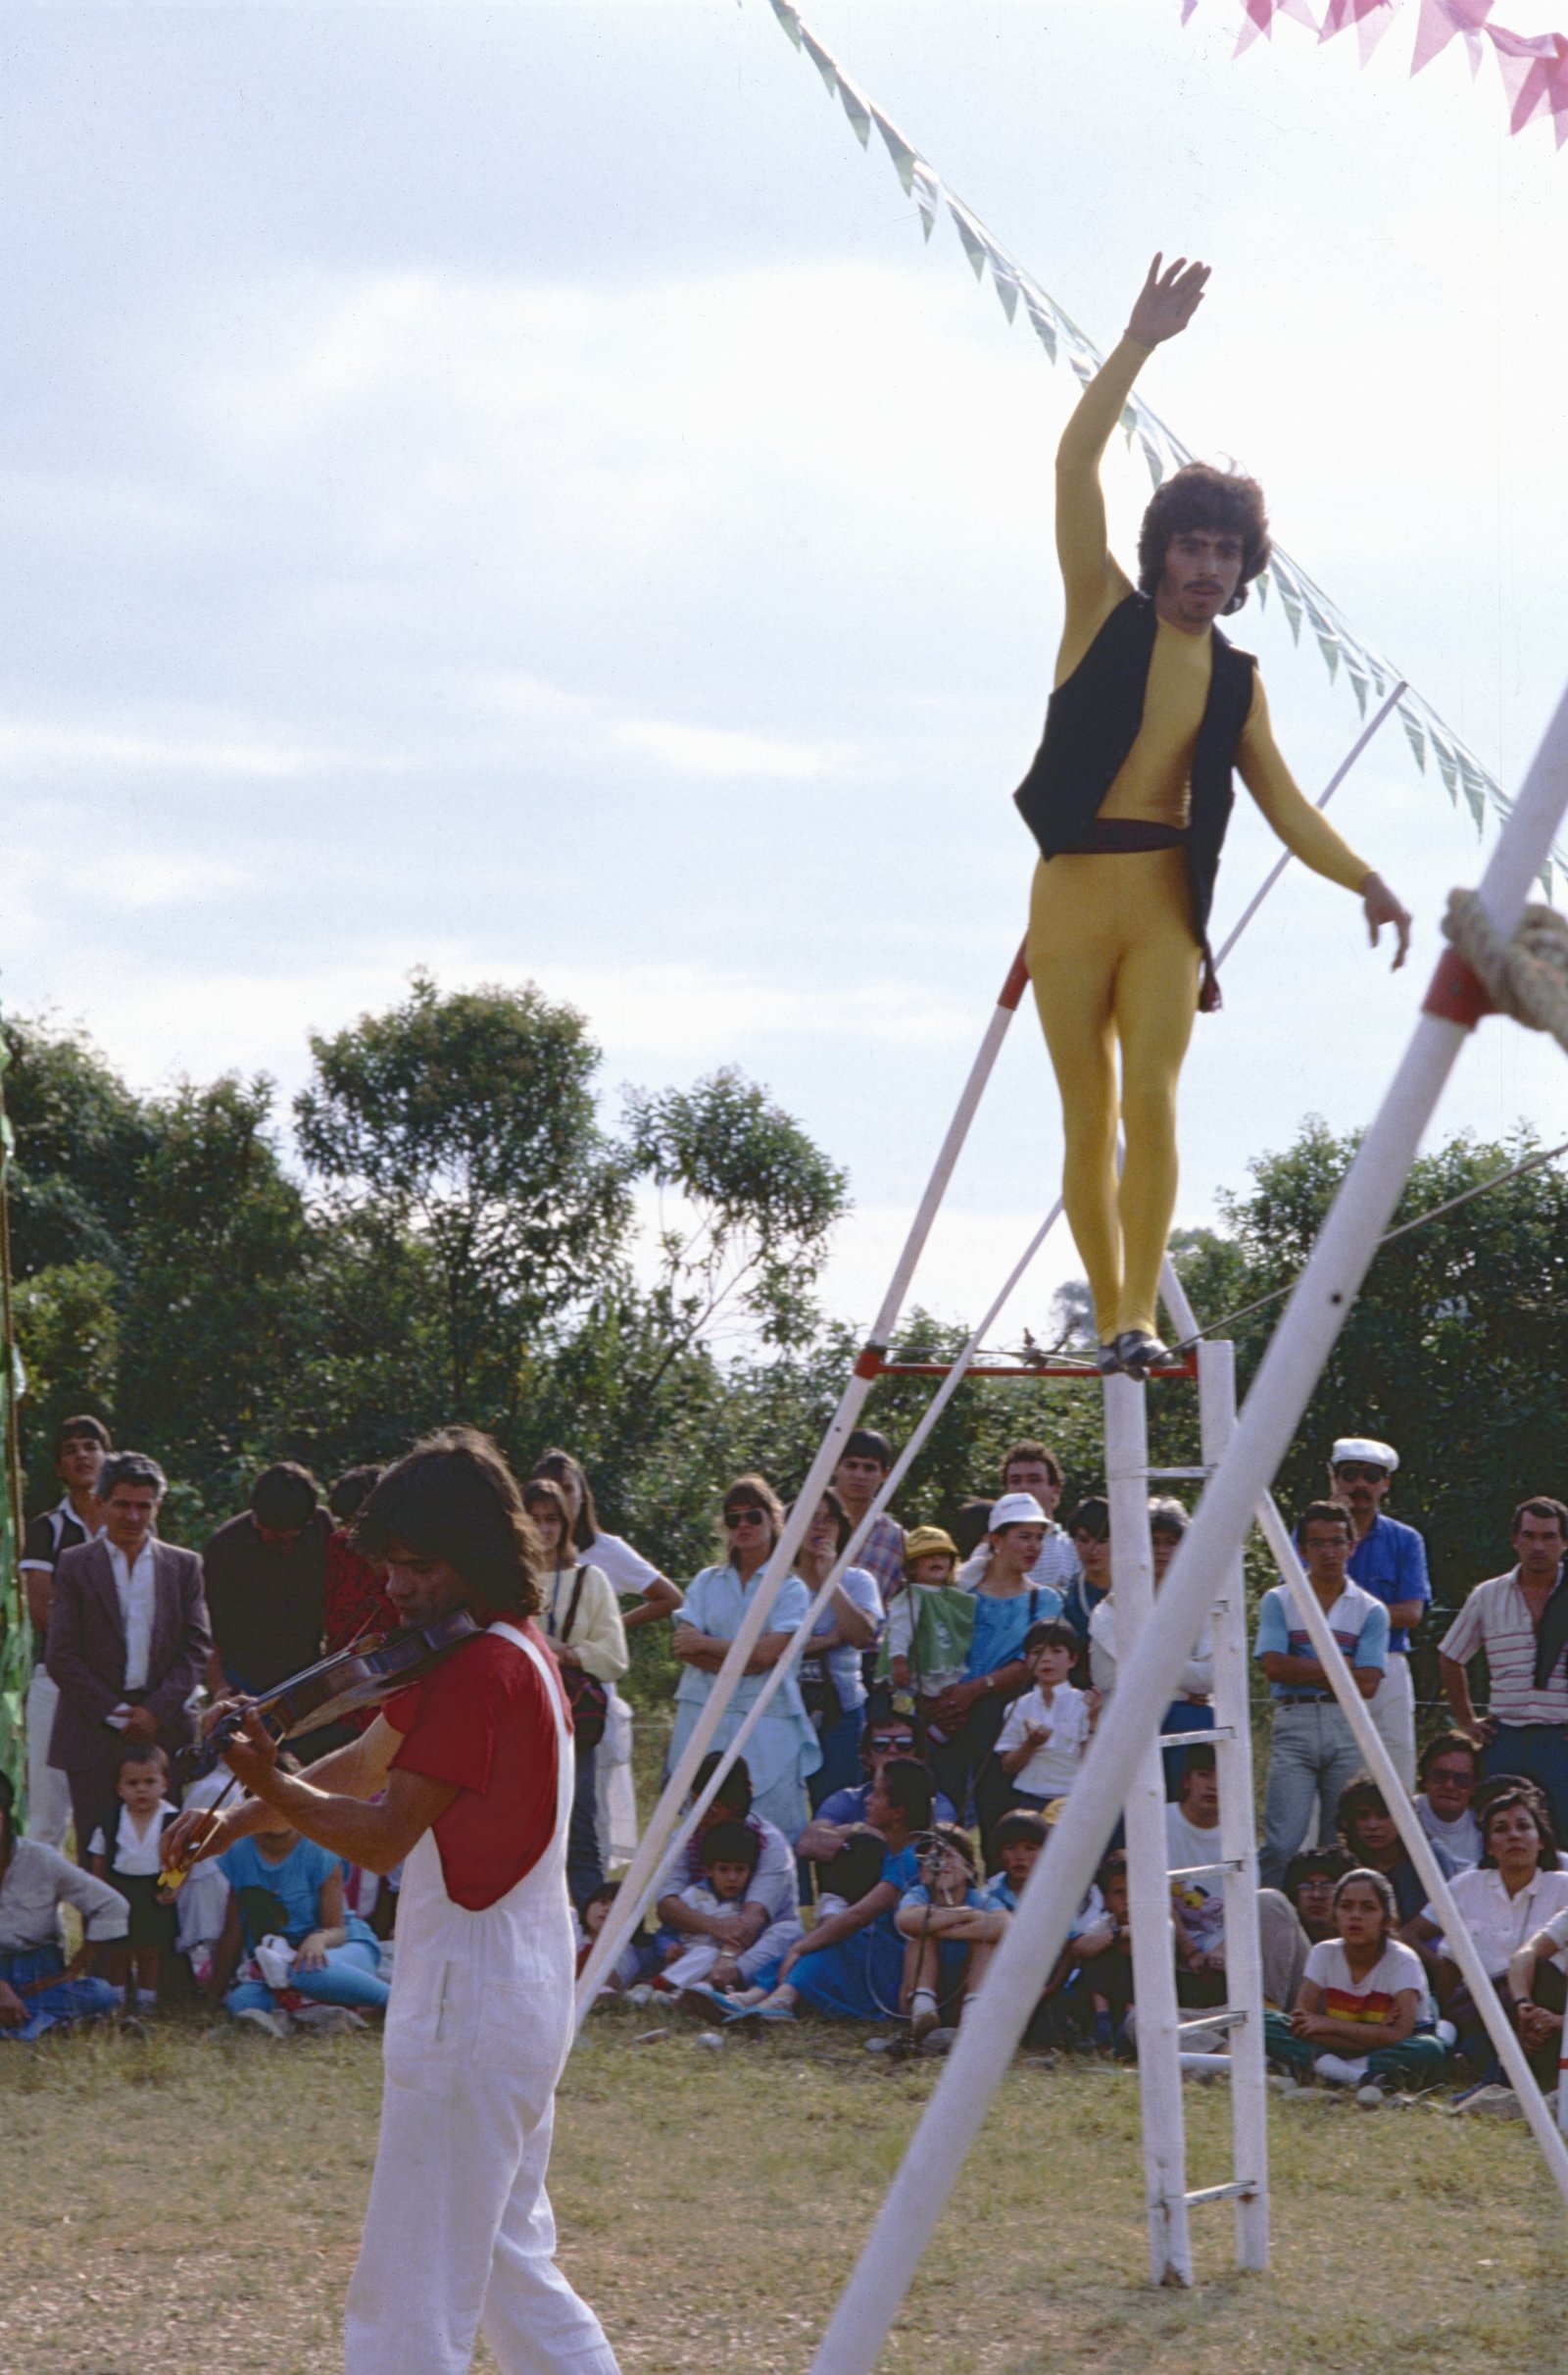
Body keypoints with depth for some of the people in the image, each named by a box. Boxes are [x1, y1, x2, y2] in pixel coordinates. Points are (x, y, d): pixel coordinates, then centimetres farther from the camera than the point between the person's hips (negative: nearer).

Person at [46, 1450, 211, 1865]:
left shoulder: (184, 1566, 10)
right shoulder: (75, 1565, 4)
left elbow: (198, 1647, 5)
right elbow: (62, 1657, -1)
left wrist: (157, 1711, -7)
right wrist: (114, 1713, -8)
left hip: (165, 1729, 2)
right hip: (94, 1733, -1)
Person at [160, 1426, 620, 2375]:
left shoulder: (479, 1667, -19)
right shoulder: (516, 1650, 13)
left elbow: (383, 1835, -21)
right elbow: (367, 1764, 14)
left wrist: (270, 1784, -31)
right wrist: (241, 1822, 3)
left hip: (471, 2001, -11)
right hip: (530, 1996, 11)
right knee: (509, 2265, 21)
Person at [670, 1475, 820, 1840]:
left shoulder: (790, 1588, 5)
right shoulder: (707, 1582, 15)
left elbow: (766, 1653, -8)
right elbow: (685, 1647, 1)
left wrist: (705, 1644, -1)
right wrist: (743, 1659, -11)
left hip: (766, 1722, -3)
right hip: (704, 1717, 3)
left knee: (774, 1829, -9)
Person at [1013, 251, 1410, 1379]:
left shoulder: (1236, 681, 11)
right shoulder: (1106, 614, 5)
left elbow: (1285, 802, 8)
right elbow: (1075, 465, -4)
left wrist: (1366, 879, -8)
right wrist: (1139, 344, -11)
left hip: (1167, 900, 1)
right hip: (1072, 891, -1)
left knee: (1151, 1095, -14)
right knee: (1088, 1113, -2)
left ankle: (1141, 1316, -19)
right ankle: (1108, 1317, 4)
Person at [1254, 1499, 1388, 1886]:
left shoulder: (1370, 1611, 9)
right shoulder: (1278, 1601, 10)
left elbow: (1366, 1684, -2)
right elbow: (1274, 1665, -4)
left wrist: (1303, 1670, -2)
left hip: (1348, 1727, 1)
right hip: (1294, 1722, -1)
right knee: (1281, 1843, -12)